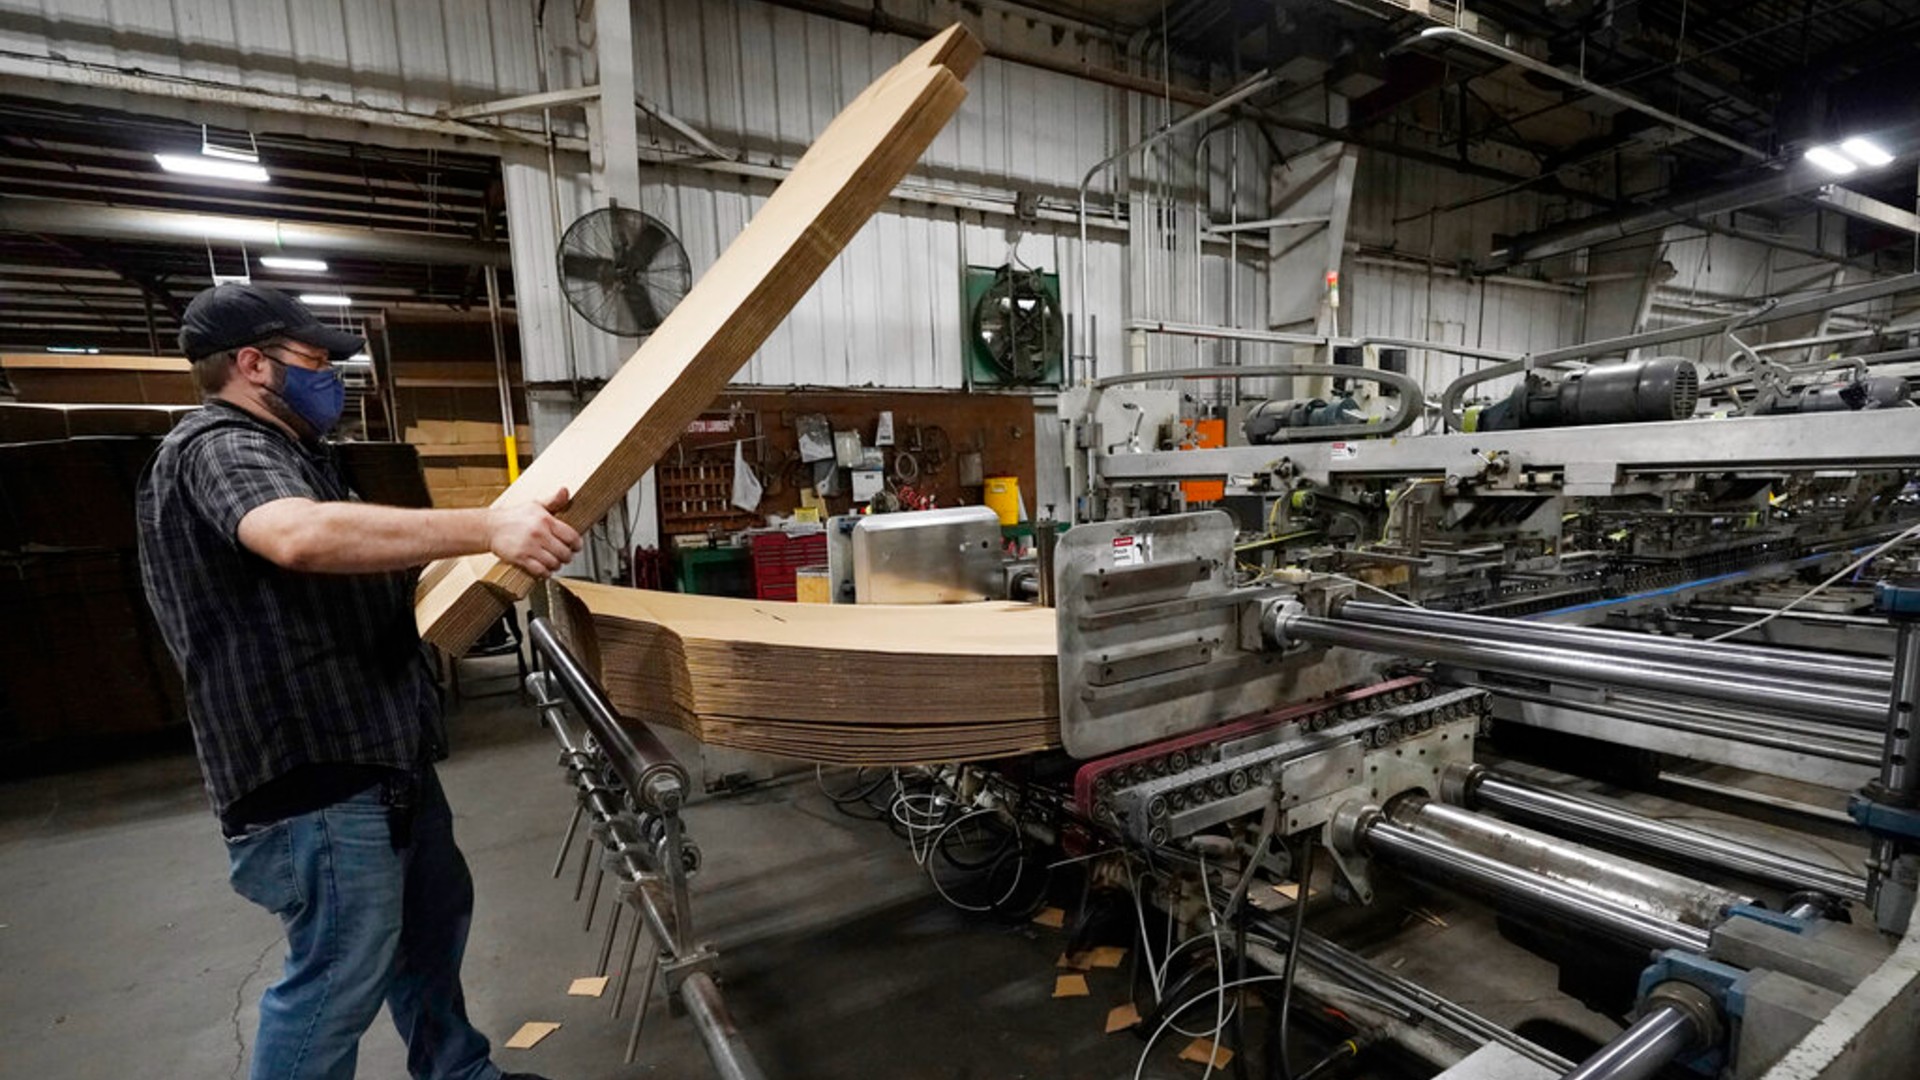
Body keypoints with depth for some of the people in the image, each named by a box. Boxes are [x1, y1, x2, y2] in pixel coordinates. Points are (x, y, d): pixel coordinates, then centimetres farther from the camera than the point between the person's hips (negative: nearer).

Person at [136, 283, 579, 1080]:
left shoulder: (287, 453, 19)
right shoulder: (218, 450, -15)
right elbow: (303, 537, -39)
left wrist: (476, 564, 23)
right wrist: (487, 528, -45)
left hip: (377, 747, 11)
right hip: (315, 768, -11)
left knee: (433, 916, 21)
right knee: (342, 976, 0)